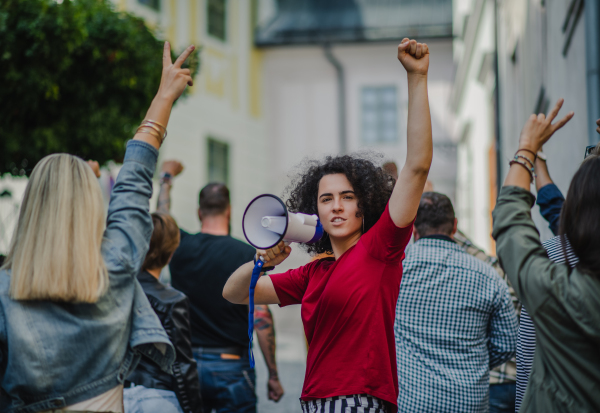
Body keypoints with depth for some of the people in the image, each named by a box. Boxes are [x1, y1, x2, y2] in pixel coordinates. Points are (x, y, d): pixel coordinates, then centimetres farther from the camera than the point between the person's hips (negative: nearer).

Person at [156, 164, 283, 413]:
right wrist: (273, 376, -4)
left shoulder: (180, 246, 0)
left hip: (187, 365, 3)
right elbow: (262, 318, -11)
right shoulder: (247, 255, -8)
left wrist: (166, 177, 41)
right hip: (232, 366, -3)